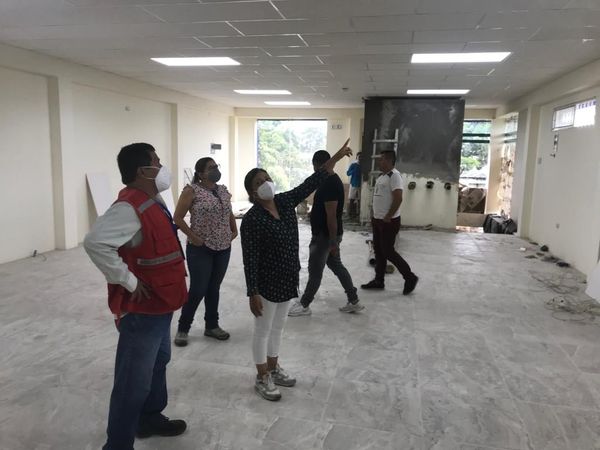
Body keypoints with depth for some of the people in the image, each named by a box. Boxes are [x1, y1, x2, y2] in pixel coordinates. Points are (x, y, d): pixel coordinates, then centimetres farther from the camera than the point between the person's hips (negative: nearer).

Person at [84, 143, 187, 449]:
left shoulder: (152, 202, 8)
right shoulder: (130, 207, -24)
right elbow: (95, 242, -36)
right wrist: (129, 281, -27)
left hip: (160, 304, 10)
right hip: (141, 309, -10)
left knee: (158, 363, 25)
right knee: (134, 381, 2)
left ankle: (150, 418, 44)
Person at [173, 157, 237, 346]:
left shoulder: (223, 190, 9)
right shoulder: (192, 190, -10)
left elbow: (229, 213, 22)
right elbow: (177, 217, -10)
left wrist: (234, 231, 9)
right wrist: (192, 236, -14)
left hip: (223, 248, 6)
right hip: (200, 249, -6)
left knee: (214, 289, 14)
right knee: (198, 290, -2)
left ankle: (212, 326, 28)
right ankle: (183, 328, 16)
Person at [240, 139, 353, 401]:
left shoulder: (285, 202, 0)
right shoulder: (252, 220, -19)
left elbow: (311, 183, 1)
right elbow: (250, 260, -19)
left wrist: (336, 158, -1)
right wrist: (253, 293, -19)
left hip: (288, 280, 7)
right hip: (267, 284, -7)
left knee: (277, 327, 21)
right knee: (263, 331, 9)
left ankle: (273, 369, 38)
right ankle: (262, 379, 25)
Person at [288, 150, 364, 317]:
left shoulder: (329, 184, -22)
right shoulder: (332, 180, 11)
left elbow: (332, 216, -24)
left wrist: (333, 241, -23)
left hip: (325, 236, -10)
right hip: (327, 235, 10)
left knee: (315, 270, 2)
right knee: (336, 266, 16)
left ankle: (304, 305, 17)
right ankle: (354, 302, 23)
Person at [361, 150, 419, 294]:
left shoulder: (394, 176, -17)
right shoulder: (381, 176, 13)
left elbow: (398, 199, -24)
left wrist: (388, 217, -22)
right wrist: (374, 216, 16)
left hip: (389, 222, -9)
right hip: (377, 220, 9)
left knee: (388, 252, -5)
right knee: (378, 251, 12)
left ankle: (410, 278, 9)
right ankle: (378, 281, 22)